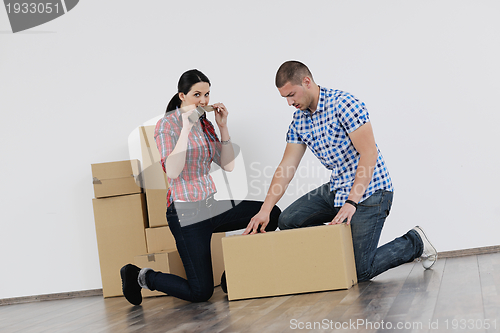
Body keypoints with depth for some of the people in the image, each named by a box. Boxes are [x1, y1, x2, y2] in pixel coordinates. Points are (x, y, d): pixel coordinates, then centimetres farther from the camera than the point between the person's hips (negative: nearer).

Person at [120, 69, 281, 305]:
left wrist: (223, 127, 0)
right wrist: (186, 128, -24)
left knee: (273, 214, 2)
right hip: (187, 212, -7)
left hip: (213, 205, 7)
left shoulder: (204, 123, 11)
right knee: (200, 292, -10)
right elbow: (172, 172, -24)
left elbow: (228, 165, 8)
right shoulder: (168, 124, -10)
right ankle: (141, 277, 13)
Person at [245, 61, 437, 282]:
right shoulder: (299, 119, 5)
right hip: (336, 189, 8)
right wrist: (265, 210, -7)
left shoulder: (344, 104, -19)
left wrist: (351, 202, -28)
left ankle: (414, 243, 14)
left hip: (368, 191, -8)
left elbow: (369, 154, -24)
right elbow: (286, 167, 3)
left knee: (360, 270, -9)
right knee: (287, 221, 1)